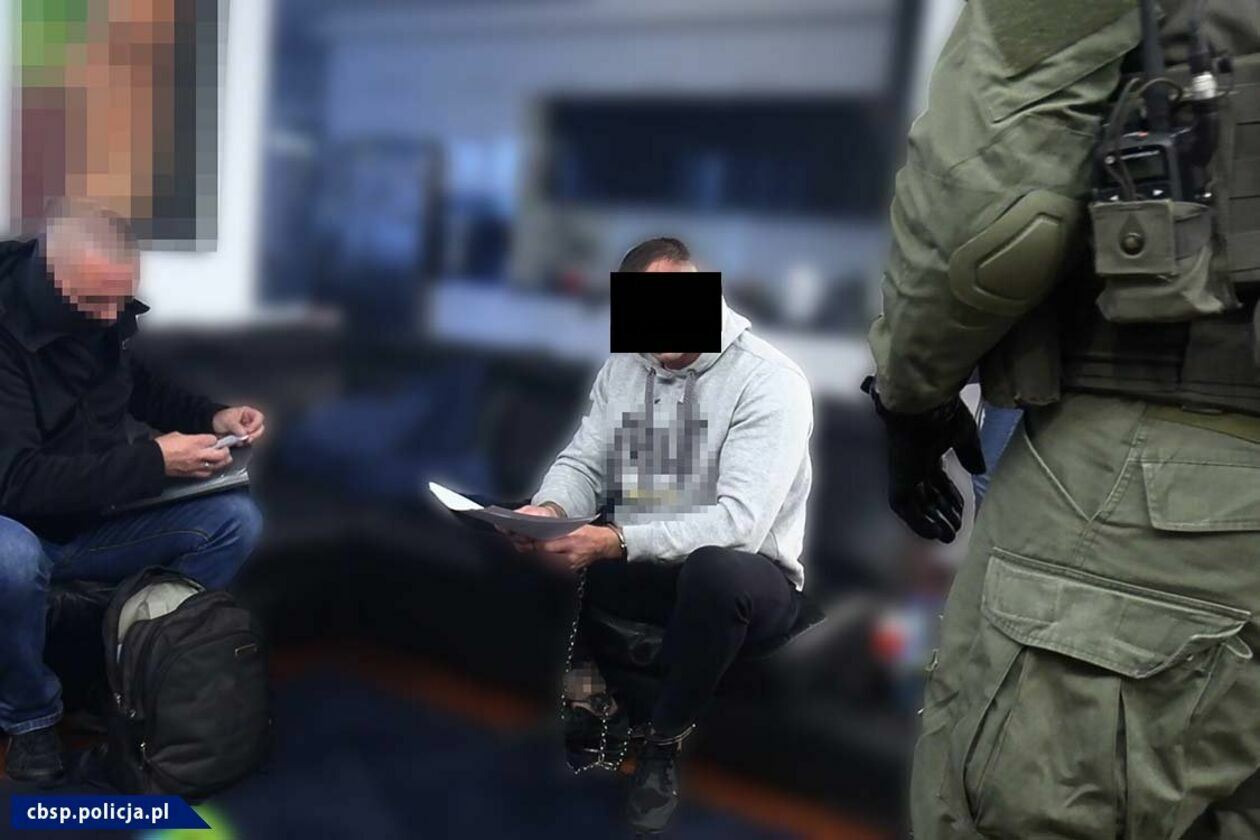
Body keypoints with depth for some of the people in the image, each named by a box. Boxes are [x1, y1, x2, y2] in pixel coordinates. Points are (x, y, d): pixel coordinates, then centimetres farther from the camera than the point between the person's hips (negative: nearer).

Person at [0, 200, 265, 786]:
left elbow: (135, 384, 17)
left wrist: (212, 417, -2)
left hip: (96, 520, 6)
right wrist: (152, 462, -32)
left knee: (236, 520, -12)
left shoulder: (106, 314, -5)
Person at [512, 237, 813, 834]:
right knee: (531, 552, -14)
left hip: (743, 577, -5)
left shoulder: (769, 380, -18)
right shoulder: (621, 368, 4)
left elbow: (739, 524, -28)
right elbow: (582, 465, 2)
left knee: (712, 570, -39)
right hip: (642, 565, 6)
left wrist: (617, 540, -37)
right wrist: (551, 510, -23)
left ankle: (664, 741, -14)